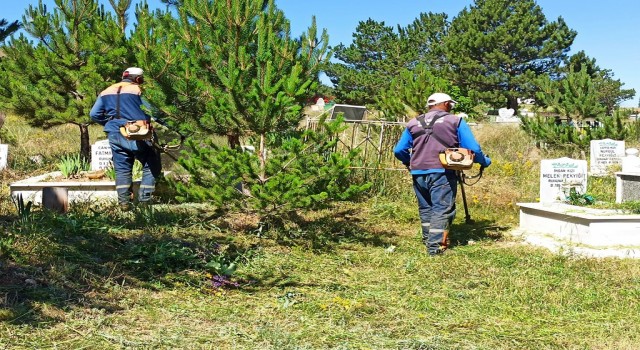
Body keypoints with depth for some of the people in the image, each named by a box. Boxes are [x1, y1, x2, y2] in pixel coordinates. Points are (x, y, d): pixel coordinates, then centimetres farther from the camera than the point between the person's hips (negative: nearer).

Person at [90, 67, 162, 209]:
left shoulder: (106, 92, 14)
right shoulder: (137, 90, -2)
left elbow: (94, 114, 8)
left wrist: (110, 123, 18)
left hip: (115, 135, 5)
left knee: (122, 168, 10)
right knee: (152, 165, 7)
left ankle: (124, 201, 1)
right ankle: (144, 198, -1)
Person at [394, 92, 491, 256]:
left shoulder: (413, 123, 13)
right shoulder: (455, 121, 2)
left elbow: (399, 150, 15)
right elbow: (472, 148, -2)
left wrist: (409, 162, 34)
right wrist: (485, 161, 15)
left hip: (418, 173, 4)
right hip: (442, 172, -4)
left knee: (425, 208, 19)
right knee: (442, 209, 0)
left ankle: (428, 239, 30)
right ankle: (436, 245, -6)